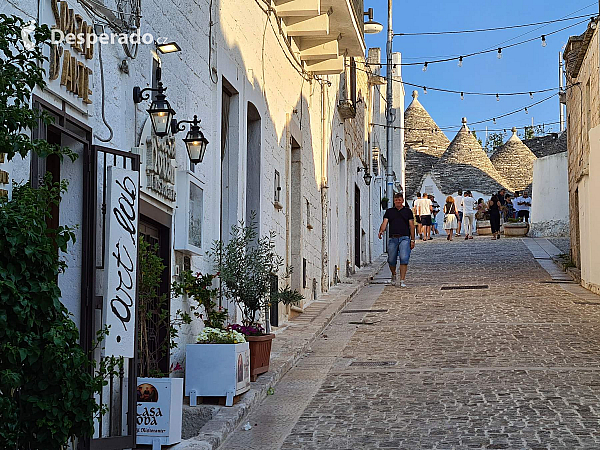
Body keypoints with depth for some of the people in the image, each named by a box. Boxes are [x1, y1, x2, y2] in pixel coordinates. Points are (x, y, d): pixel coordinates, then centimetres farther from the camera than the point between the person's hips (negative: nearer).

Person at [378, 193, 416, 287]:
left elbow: (411, 226, 11)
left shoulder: (407, 211, 12)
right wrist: (381, 230, -19)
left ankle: (402, 280, -13)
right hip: (393, 238, 2)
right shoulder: (389, 211, 15)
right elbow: (384, 222, 3)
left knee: (404, 259, -15)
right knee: (391, 260, 4)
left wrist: (412, 240, 4)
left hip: (404, 238, -2)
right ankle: (393, 275, 33)